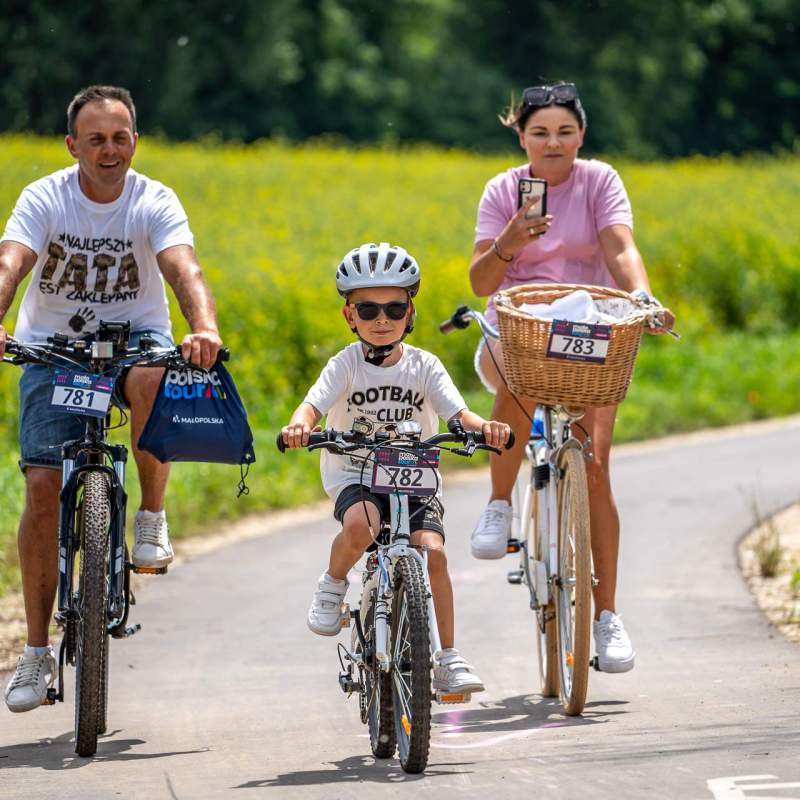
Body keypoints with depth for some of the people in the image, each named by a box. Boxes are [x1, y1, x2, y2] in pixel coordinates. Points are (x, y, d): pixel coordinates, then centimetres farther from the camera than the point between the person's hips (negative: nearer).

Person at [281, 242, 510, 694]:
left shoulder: (424, 366, 1)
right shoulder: (346, 365, -3)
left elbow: (457, 411, -11)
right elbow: (315, 404, -17)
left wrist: (484, 427, -34)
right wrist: (300, 425, -42)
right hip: (355, 475, -1)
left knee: (432, 551, -22)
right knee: (360, 526, -35)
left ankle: (449, 657, -11)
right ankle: (333, 585, -2)